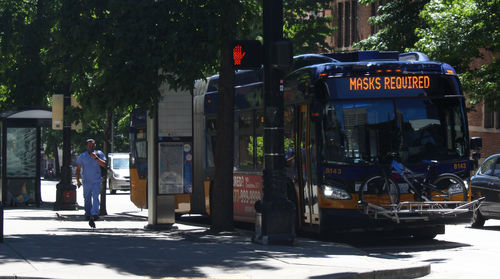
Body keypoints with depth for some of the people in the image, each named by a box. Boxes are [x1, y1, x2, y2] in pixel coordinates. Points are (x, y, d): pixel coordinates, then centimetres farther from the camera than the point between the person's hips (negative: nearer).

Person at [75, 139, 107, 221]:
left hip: (97, 181, -2)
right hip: (86, 181, 2)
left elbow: (104, 165, -6)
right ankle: (88, 215, 21)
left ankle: (94, 214, -26)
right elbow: (78, 169, 7)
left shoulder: (99, 154, 5)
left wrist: (96, 158, -17)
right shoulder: (82, 156, 7)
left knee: (95, 197, -18)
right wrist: (78, 180, -2)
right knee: (87, 199, 9)